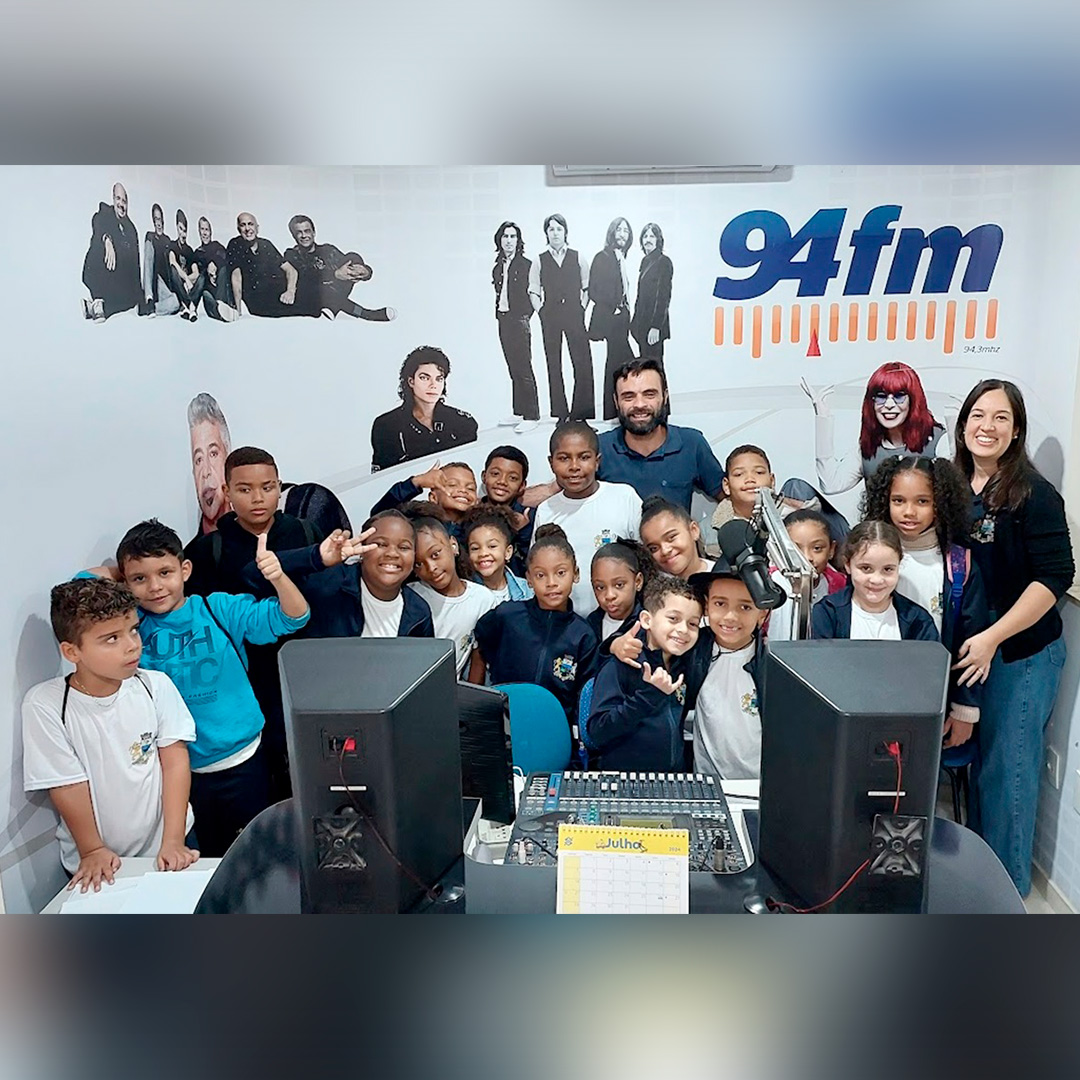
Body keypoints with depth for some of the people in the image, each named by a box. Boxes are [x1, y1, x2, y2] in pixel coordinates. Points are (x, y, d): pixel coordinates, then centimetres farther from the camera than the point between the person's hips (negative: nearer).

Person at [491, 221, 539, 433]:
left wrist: (525, 318, -13)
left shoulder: (526, 264, -5)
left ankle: (531, 416, -4)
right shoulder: (498, 266, 13)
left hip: (519, 320, -7)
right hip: (503, 320, 7)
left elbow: (530, 294, -8)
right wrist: (498, 316, 7)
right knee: (513, 370, 10)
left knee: (524, 369, -7)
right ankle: (519, 413, 17)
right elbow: (498, 293, 17)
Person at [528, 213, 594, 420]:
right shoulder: (539, 261, 8)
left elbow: (587, 287, 10)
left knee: (583, 363, -7)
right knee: (553, 366, 2)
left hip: (575, 316, 0)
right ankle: (559, 413, 6)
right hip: (549, 317, 0)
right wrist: (542, 311, -3)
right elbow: (533, 292, 7)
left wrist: (582, 307, 0)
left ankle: (582, 411, -2)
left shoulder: (578, 258, 9)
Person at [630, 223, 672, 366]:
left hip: (654, 324, -8)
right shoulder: (645, 261, 16)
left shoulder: (663, 262, -8)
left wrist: (656, 327, -19)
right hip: (642, 322, 8)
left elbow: (664, 296, -13)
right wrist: (635, 322, 13)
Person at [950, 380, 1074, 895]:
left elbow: (1055, 576, -17)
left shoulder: (1033, 494, -12)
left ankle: (1008, 884, 25)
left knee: (1007, 768, 5)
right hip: (966, 649, 5)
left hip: (1022, 653, -5)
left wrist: (992, 637, -22)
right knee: (975, 759, 16)